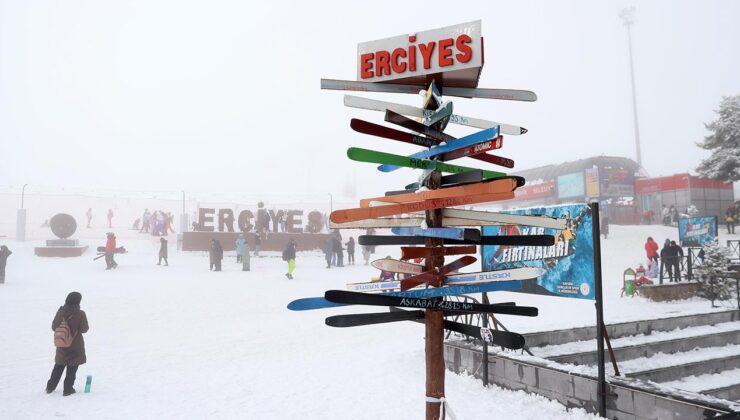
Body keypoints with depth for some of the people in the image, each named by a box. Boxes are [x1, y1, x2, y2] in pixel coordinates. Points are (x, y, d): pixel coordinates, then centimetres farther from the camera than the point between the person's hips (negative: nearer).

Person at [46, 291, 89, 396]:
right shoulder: (80, 314, -19)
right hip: (75, 345, -4)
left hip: (61, 345, 4)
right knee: (72, 368, 8)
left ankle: (50, 386, 28)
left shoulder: (60, 311, -7)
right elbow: (84, 329, -15)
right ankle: (68, 389, 11)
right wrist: (87, 327, 6)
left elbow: (53, 327, 1)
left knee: (59, 366, 22)